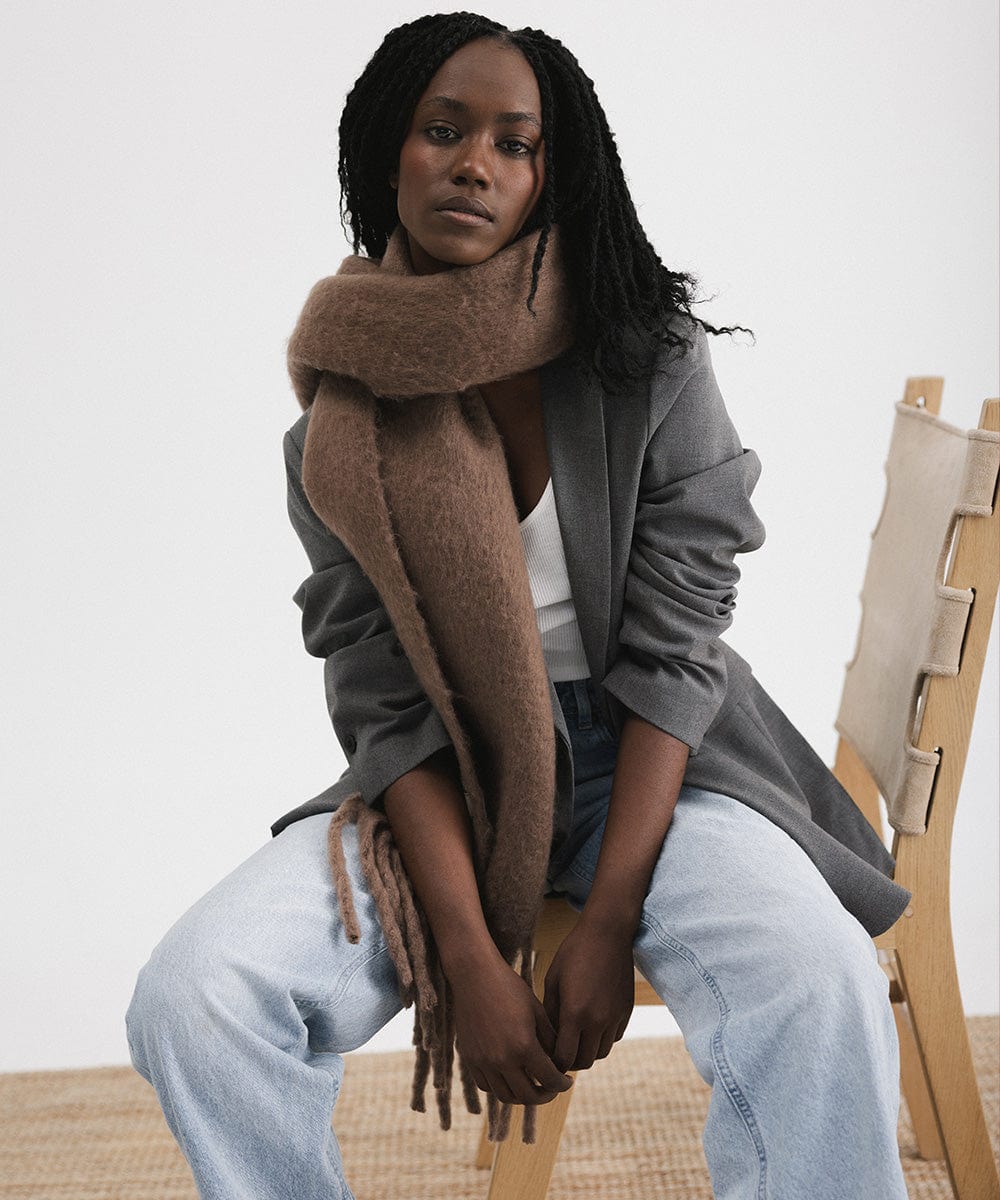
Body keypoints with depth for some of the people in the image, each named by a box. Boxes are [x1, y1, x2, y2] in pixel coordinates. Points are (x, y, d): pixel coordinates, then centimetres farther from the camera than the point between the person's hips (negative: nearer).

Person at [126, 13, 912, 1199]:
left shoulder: (650, 356, -7)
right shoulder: (343, 412, -3)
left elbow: (673, 647, -10)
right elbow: (383, 698, -7)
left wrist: (607, 922, -18)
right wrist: (470, 958, -18)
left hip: (645, 757, -1)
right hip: (440, 782, 2)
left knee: (822, 993, -31)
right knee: (188, 999, -20)